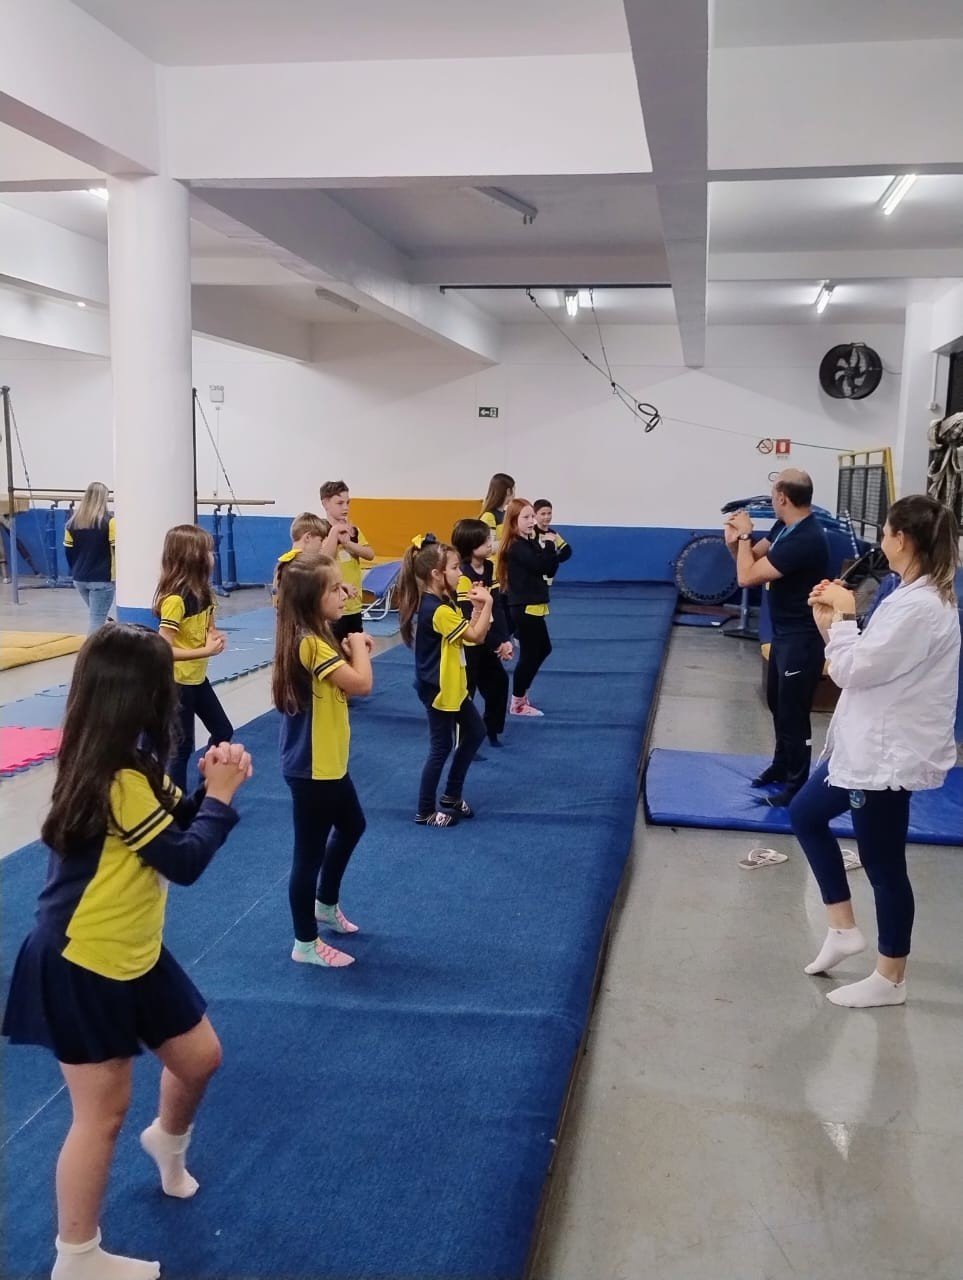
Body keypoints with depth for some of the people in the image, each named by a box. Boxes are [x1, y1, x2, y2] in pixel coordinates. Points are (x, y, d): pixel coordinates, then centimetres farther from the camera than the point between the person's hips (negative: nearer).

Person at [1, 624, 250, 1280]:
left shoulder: (119, 762, 1)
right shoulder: (119, 781, -28)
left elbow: (174, 824, 10)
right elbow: (185, 861, -21)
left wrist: (209, 787, -7)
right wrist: (221, 796, -9)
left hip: (133, 953, 9)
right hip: (82, 967, -9)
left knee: (200, 1057, 19)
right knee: (103, 1111, 4)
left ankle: (168, 1142, 50)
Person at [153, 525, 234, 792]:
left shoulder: (202, 592, 2)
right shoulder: (175, 599, -24)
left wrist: (215, 637, -5)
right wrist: (206, 651, -29)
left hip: (197, 677, 9)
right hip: (177, 681, -9)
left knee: (223, 732, 17)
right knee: (182, 746, 0)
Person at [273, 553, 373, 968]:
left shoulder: (315, 638, 6)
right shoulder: (309, 643, -25)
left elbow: (343, 682, 9)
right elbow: (360, 684, -28)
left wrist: (352, 650, -5)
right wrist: (358, 648, -11)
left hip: (328, 762, 11)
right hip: (311, 768, -11)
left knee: (351, 827, 28)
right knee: (310, 852, 3)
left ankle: (326, 905, 46)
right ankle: (306, 944, 17)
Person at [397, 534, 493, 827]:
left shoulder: (444, 602, 6)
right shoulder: (437, 610, -26)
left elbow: (468, 632, 7)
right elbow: (476, 636, -24)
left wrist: (478, 607, -4)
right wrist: (487, 603, -16)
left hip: (451, 686, 10)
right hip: (437, 689, -10)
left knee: (475, 733, 19)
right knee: (441, 748, 1)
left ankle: (452, 796, 30)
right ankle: (425, 812, 15)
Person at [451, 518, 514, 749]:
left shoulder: (489, 567, 2)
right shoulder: (462, 575, -23)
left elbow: (497, 606, 0)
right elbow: (469, 617, -23)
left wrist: (505, 639, -9)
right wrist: (496, 644, -18)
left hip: (486, 640, 8)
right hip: (467, 643, -8)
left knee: (498, 681, 18)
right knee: (465, 691, 0)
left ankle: (491, 729, 34)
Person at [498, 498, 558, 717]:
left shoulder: (532, 543, 11)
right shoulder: (516, 547, -16)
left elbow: (550, 571, 8)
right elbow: (539, 566, -28)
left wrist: (550, 548, -6)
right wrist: (548, 545, -18)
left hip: (533, 606, 10)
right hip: (523, 608, -10)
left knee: (543, 649, 21)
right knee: (528, 654, -3)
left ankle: (521, 694, 29)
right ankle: (517, 704, 10)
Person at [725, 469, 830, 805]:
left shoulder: (805, 539, -29)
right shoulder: (785, 527, 1)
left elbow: (747, 576, -26)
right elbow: (754, 558, 13)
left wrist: (744, 536, -13)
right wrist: (736, 541, -9)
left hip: (801, 638, -10)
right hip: (784, 633, 10)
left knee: (794, 713, 0)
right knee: (777, 702, 22)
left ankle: (797, 785, 13)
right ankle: (781, 765, 39)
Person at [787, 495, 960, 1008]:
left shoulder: (920, 607, -26)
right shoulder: (917, 596, 7)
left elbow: (852, 669, -21)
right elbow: (872, 662, 12)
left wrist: (843, 617, -8)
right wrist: (833, 623, 2)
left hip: (890, 753, -11)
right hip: (868, 744, 11)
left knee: (883, 864, 4)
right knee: (805, 813, 20)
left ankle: (890, 979, 23)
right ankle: (843, 929, 29)